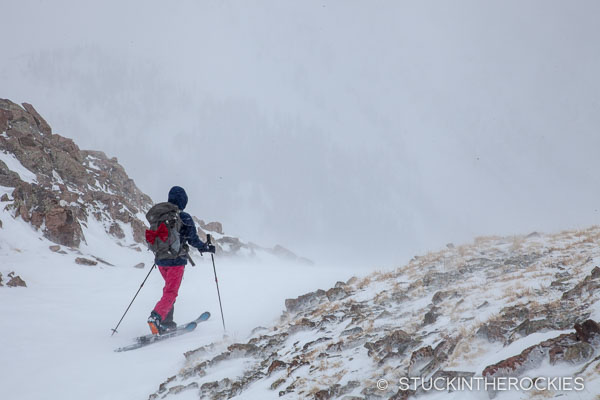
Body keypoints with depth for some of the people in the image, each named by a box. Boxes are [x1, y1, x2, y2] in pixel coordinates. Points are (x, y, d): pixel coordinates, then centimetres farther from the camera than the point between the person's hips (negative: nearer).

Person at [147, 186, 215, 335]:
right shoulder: (184, 218, -13)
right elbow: (193, 239, -9)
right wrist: (207, 248, 8)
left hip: (161, 260, 6)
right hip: (176, 261, -6)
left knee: (169, 288, 22)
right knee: (171, 292, -5)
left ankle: (167, 323, 21)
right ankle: (156, 317, -27)